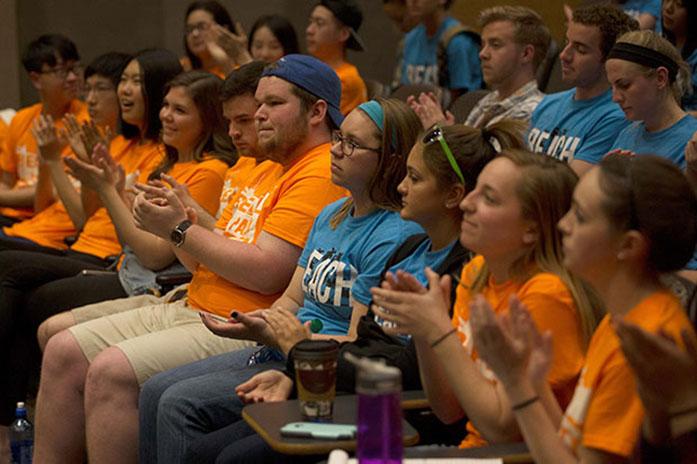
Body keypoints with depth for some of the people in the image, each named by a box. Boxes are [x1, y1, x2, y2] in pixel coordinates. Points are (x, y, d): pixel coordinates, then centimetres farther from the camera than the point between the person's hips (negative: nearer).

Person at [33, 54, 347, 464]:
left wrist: (181, 230, -9)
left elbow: (267, 272, -20)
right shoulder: (271, 172, 22)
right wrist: (177, 220, 1)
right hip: (194, 307, 11)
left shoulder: (322, 175, -11)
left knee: (112, 371, -26)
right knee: (64, 352, 2)